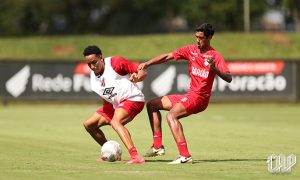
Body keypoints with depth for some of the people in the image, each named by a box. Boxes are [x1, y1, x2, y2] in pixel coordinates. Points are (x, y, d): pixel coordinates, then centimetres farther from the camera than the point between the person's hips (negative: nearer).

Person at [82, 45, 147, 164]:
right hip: (113, 104, 9)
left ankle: (135, 156, -48)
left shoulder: (115, 63, -17)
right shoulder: (93, 75, 4)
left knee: (115, 122, -35)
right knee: (88, 124, 9)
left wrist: (136, 78, -36)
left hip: (132, 99, -9)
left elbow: (143, 73, -17)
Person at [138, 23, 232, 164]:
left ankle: (185, 156, -35)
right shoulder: (191, 50, 7)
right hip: (190, 95, 9)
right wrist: (146, 64, -2)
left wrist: (214, 69, -36)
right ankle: (157, 146, 14)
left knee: (172, 115, -31)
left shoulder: (215, 56, -11)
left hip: (199, 98, -9)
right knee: (152, 105, 16)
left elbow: (228, 78, -20)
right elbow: (167, 56, 8)